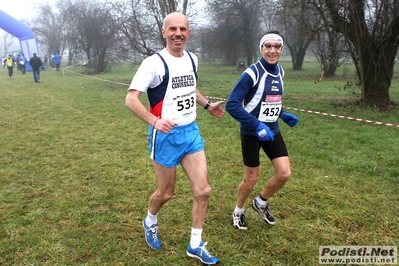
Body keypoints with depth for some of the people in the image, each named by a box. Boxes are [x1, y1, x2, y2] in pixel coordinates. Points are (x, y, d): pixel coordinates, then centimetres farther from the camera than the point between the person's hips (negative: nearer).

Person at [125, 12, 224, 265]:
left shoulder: (192, 59, 6)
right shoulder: (154, 63, -15)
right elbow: (131, 98, -19)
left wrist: (208, 104, 21)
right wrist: (154, 121, -33)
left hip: (191, 131, 6)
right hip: (166, 136, -6)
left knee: (203, 190, 2)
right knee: (166, 192, 9)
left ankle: (196, 245, 20)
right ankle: (150, 222, 43)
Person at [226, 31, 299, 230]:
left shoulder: (280, 71, 5)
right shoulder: (252, 73, -19)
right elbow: (231, 104, -23)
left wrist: (283, 115, 6)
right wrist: (257, 125, -28)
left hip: (272, 130, 7)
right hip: (252, 133, -6)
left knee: (284, 173, 2)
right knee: (251, 178, 3)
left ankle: (261, 203, 28)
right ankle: (238, 212, 31)